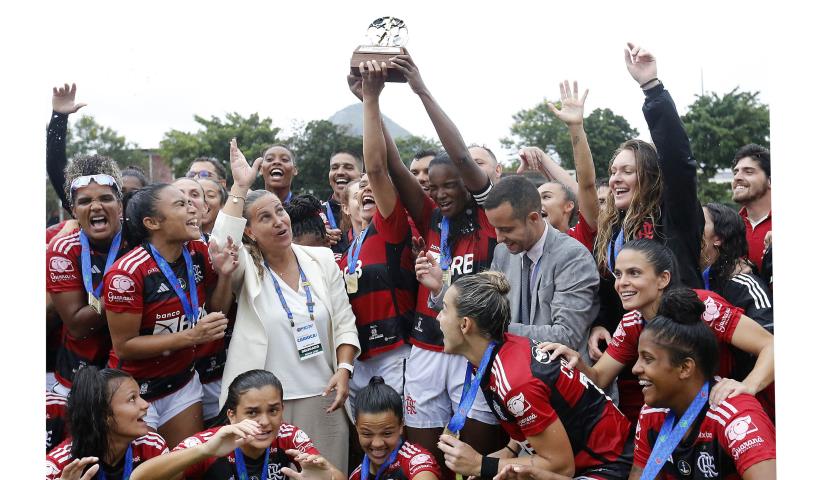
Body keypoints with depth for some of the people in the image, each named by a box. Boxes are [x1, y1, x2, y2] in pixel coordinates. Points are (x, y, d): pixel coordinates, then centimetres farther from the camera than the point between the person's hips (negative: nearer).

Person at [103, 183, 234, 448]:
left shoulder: (199, 253, -5)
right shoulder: (127, 273, -23)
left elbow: (216, 311, 6)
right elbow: (124, 345, -19)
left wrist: (225, 274, -13)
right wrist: (192, 335, -26)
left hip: (184, 383, 5)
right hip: (137, 392, -5)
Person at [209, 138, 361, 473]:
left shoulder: (322, 259, 5)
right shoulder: (247, 268, -3)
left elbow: (344, 322, 6)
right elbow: (221, 246, -26)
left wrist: (344, 370, -7)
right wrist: (240, 187, -20)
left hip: (322, 397, 3)